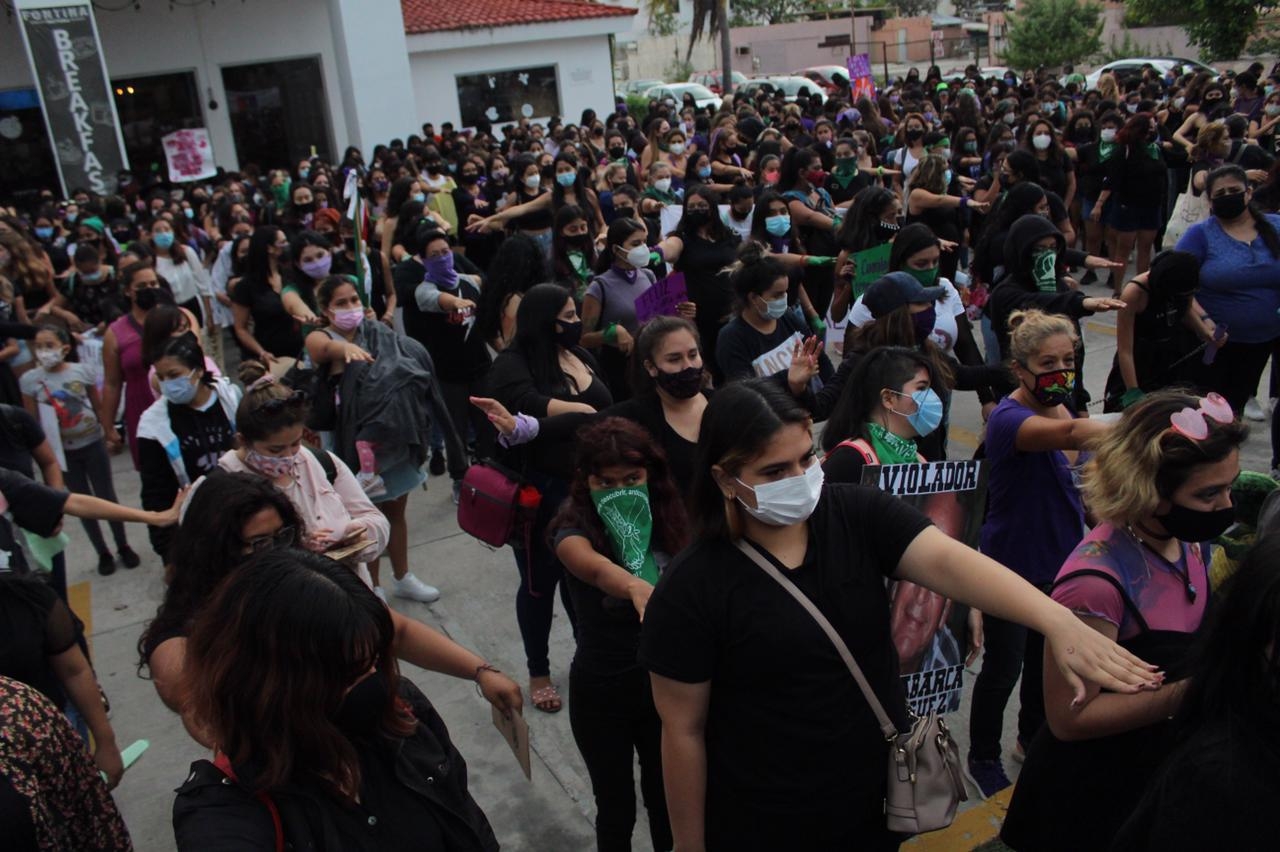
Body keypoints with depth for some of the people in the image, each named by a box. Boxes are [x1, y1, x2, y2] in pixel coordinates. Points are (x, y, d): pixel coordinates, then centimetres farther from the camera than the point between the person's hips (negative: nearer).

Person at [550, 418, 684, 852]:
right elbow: (595, 567, -44)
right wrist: (635, 587, -64)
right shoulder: (574, 527, -21)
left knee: (665, 794, 21)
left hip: (665, 681, 3)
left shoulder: (665, 520, -10)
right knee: (616, 807, 14)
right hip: (601, 691, -3)